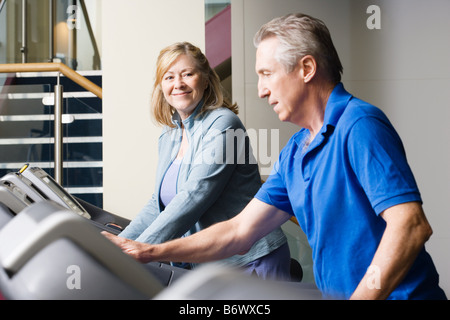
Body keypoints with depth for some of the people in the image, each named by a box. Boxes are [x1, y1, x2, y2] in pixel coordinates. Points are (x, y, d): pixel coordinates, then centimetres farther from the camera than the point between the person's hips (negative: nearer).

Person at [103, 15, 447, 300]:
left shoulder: (358, 125, -14)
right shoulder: (293, 154, 13)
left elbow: (410, 225, -23)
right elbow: (239, 232, 16)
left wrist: (359, 297, -27)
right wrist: (151, 252, 12)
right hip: (338, 292, 8)